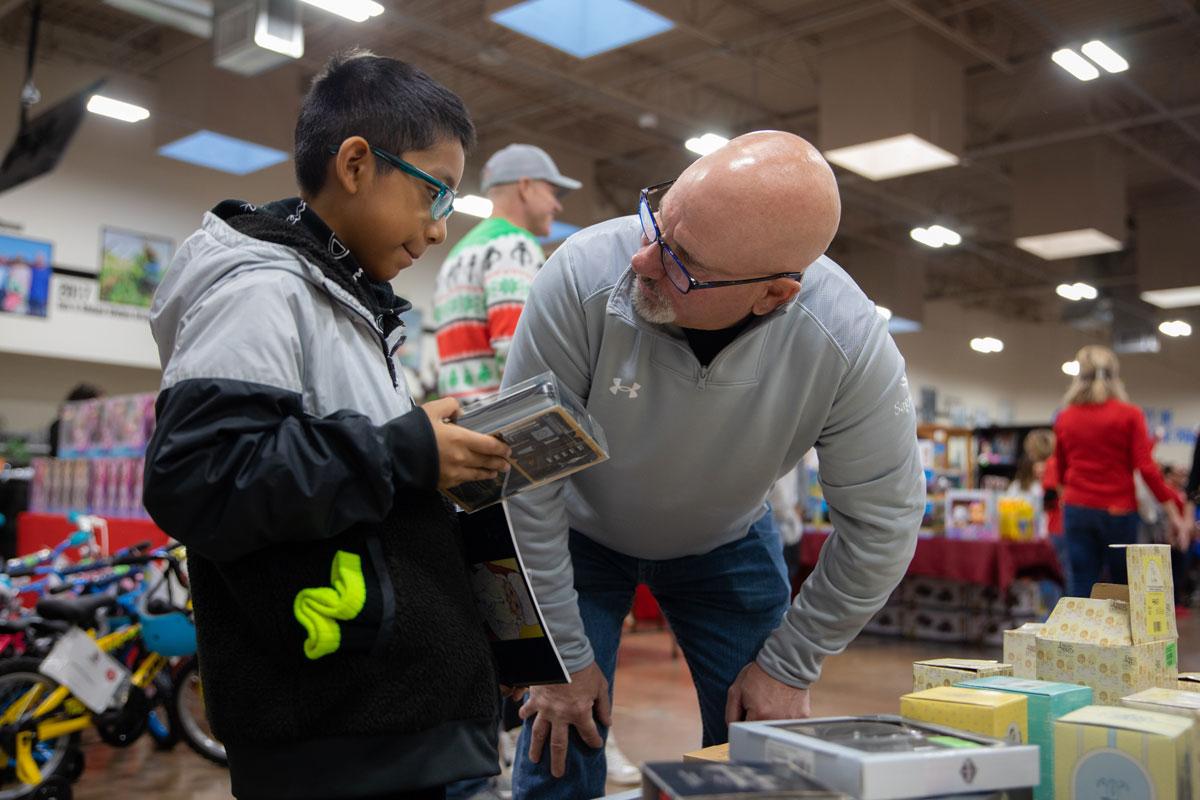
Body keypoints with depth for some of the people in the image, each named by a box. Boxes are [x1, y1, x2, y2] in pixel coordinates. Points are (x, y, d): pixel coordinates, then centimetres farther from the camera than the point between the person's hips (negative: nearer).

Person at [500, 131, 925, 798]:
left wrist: (789, 667, -9)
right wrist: (562, 654, -18)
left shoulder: (851, 343, -31)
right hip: (581, 529, -1)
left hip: (728, 541, 2)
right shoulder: (586, 274, -35)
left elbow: (883, 523, -15)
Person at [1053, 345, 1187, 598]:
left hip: (1077, 509, 2)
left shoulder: (1064, 419, 5)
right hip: (1118, 511, -2)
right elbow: (1146, 468, -8)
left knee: (1081, 587, 2)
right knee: (1124, 589, 10)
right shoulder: (1129, 415, -4)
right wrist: (1173, 510, -4)